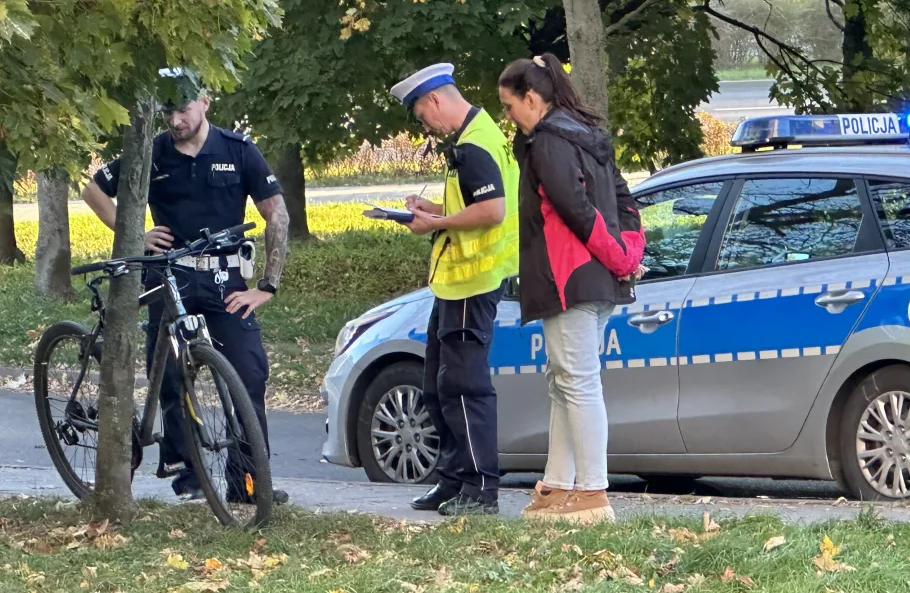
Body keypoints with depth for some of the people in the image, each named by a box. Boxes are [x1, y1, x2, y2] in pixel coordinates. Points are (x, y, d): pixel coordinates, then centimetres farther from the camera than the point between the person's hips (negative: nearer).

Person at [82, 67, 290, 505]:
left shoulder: (238, 152, -1)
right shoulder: (150, 155, 1)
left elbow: (277, 215, 1)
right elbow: (93, 191, 14)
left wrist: (267, 286, -4)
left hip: (224, 280, -1)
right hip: (170, 278, 1)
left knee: (251, 373, -11)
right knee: (170, 378, 0)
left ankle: (246, 481, -7)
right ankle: (183, 473, 12)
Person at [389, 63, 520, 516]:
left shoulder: (474, 146, -17)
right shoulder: (471, 138, 17)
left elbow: (493, 210, -26)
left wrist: (439, 222, -16)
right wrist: (437, 211, 12)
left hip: (471, 281, -11)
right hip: (457, 280, 11)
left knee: (463, 384, -10)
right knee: (438, 386, 16)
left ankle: (480, 488, -8)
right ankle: (454, 480, 21)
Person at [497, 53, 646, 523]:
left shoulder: (547, 142, -13)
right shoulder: (589, 138, 18)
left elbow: (575, 207, -21)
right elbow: (623, 201, 19)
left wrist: (617, 256, -13)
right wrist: (628, 254, 11)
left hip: (569, 282, -10)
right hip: (600, 284, 10)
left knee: (578, 384, -10)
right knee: (564, 383, 15)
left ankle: (592, 494, -12)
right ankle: (557, 486, 18)